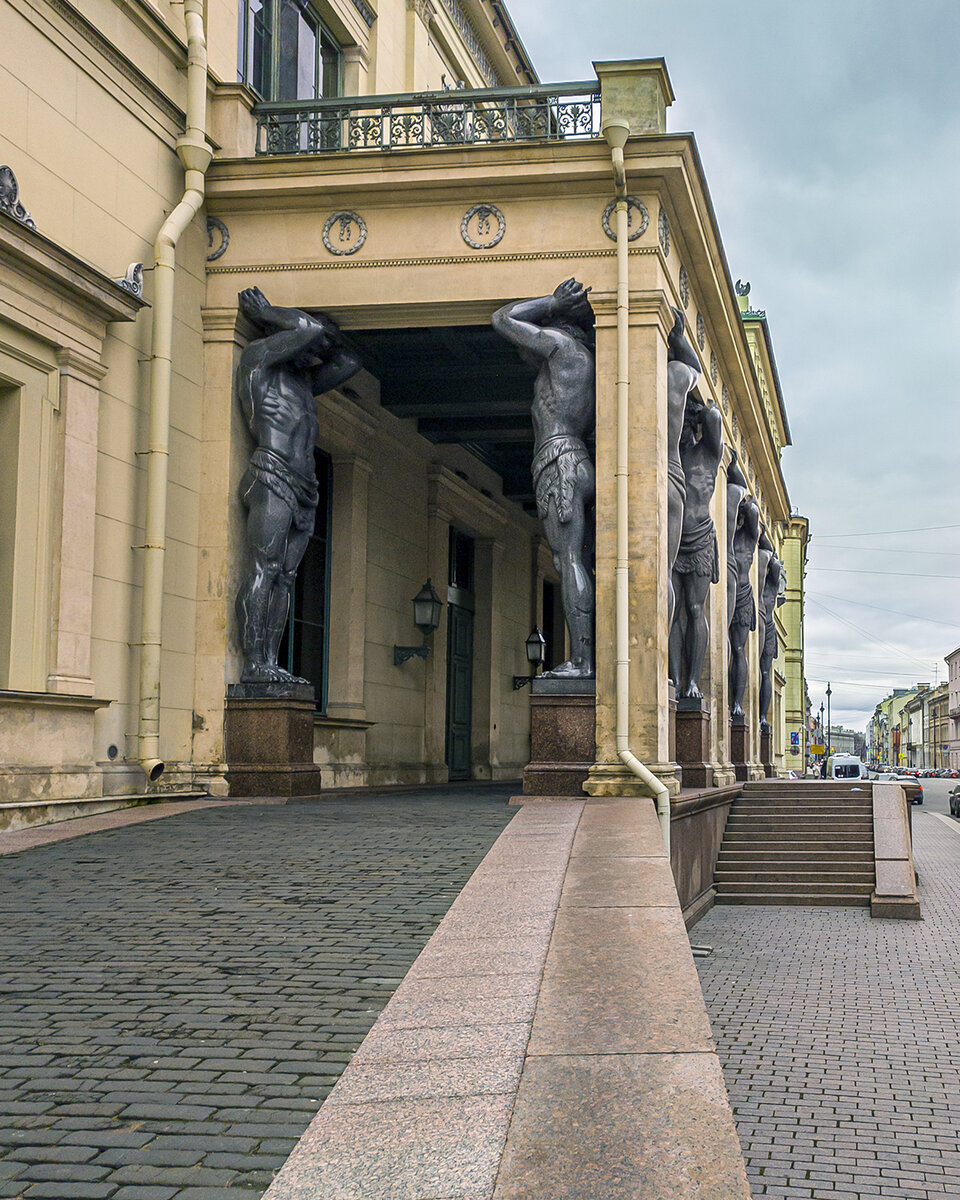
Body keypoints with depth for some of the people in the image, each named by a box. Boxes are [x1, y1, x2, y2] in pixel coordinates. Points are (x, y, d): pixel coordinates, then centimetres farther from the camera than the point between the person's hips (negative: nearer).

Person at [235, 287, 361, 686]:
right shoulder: (258, 356, 7)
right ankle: (254, 663, -21)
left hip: (303, 489, 8)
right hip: (273, 475, -8)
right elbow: (312, 330, -4)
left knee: (285, 576, -1)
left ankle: (270, 662, -6)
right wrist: (267, 314, 14)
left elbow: (348, 361, 30)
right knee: (265, 566, -16)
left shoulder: (303, 379, 29)